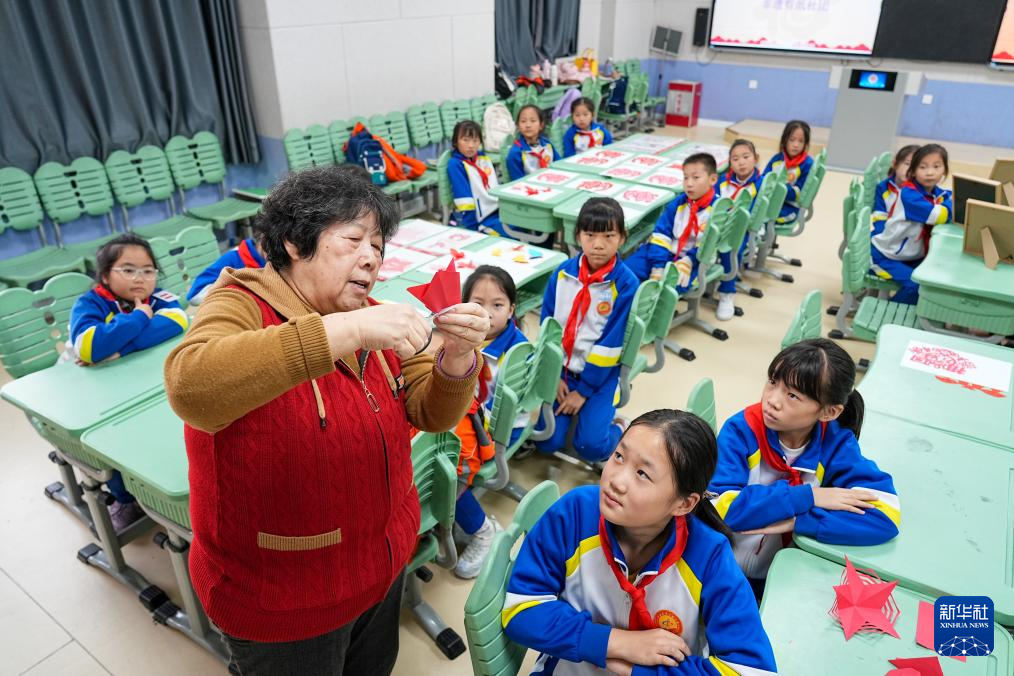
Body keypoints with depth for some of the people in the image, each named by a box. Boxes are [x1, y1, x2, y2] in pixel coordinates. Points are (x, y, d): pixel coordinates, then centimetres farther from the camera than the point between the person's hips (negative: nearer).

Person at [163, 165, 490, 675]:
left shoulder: (369, 318, -1)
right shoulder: (242, 306, -20)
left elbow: (433, 413, -4)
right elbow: (191, 386, -42)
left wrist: (457, 355, -24)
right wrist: (349, 330, -45)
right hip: (281, 599, -5)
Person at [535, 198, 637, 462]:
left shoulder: (626, 284, -14)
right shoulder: (562, 273, -3)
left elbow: (612, 342, -13)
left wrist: (584, 390, -12)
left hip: (601, 373, -3)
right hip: (559, 368, 3)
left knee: (591, 446, -19)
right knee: (547, 441, -9)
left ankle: (616, 427, 14)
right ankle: (569, 407, 20)